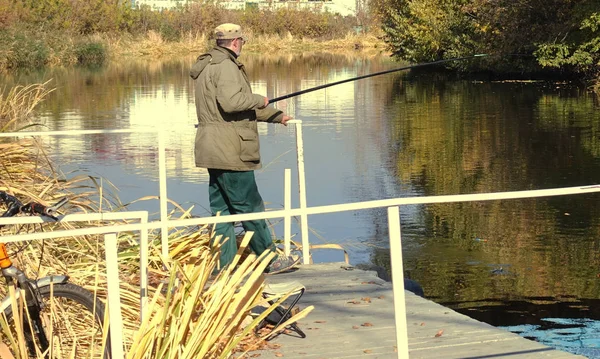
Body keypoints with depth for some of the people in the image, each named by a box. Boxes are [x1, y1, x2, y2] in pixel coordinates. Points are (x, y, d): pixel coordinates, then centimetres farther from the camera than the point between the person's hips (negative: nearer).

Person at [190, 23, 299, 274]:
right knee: (249, 207, -2)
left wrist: (275, 116, 32)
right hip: (229, 151, -10)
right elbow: (230, 101, -29)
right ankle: (271, 260, 7)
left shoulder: (207, 67, 20)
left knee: (222, 209, 10)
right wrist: (259, 100, -12)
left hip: (213, 150, 10)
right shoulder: (226, 66, -12)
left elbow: (244, 107, 27)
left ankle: (224, 266, 11)